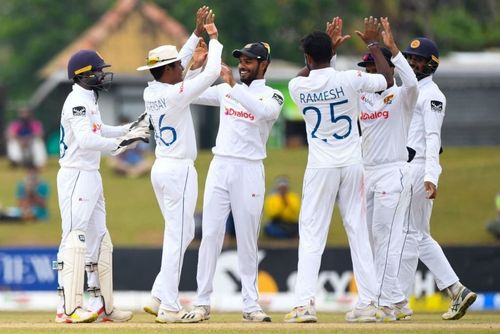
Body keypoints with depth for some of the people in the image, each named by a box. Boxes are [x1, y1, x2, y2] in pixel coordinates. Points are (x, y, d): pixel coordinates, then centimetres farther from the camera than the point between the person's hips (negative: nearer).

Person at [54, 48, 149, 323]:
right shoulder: (77, 102, -16)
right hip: (76, 175, -11)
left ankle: (102, 304, 19)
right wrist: (121, 143, -28)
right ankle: (68, 308, -18)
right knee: (75, 239, -14)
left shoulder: (89, 100, 16)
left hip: (91, 176, 11)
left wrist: (130, 129, 18)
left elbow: (98, 132, 29)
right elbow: (86, 140, -28)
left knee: (99, 240, 13)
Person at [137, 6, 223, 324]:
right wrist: (213, 37, -2)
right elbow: (212, 72, -16)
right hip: (179, 170, -9)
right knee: (177, 236, -5)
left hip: (161, 168, 9)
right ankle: (169, 307, -4)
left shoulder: (150, 93, 6)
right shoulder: (176, 93, -17)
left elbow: (177, 64, 21)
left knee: (183, 233, 17)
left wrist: (197, 33, 18)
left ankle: (159, 297, 14)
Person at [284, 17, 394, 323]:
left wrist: (329, 46, 23)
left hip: (320, 169, -1)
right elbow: (388, 79, 10)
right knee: (358, 232, 6)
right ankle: (368, 303, 5)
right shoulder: (349, 80, -7)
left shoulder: (298, 86, -5)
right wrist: (373, 44, 18)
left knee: (311, 235, 0)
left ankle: (305, 303, -12)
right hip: (352, 166, 1)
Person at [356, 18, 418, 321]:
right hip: (368, 175, 8)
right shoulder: (363, 97, 14)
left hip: (394, 173, -8)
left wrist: (392, 47, -29)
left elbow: (412, 82, -27)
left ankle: (386, 301, -14)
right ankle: (396, 301, 10)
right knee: (372, 239, 6)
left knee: (386, 238, -12)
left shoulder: (401, 96, -5)